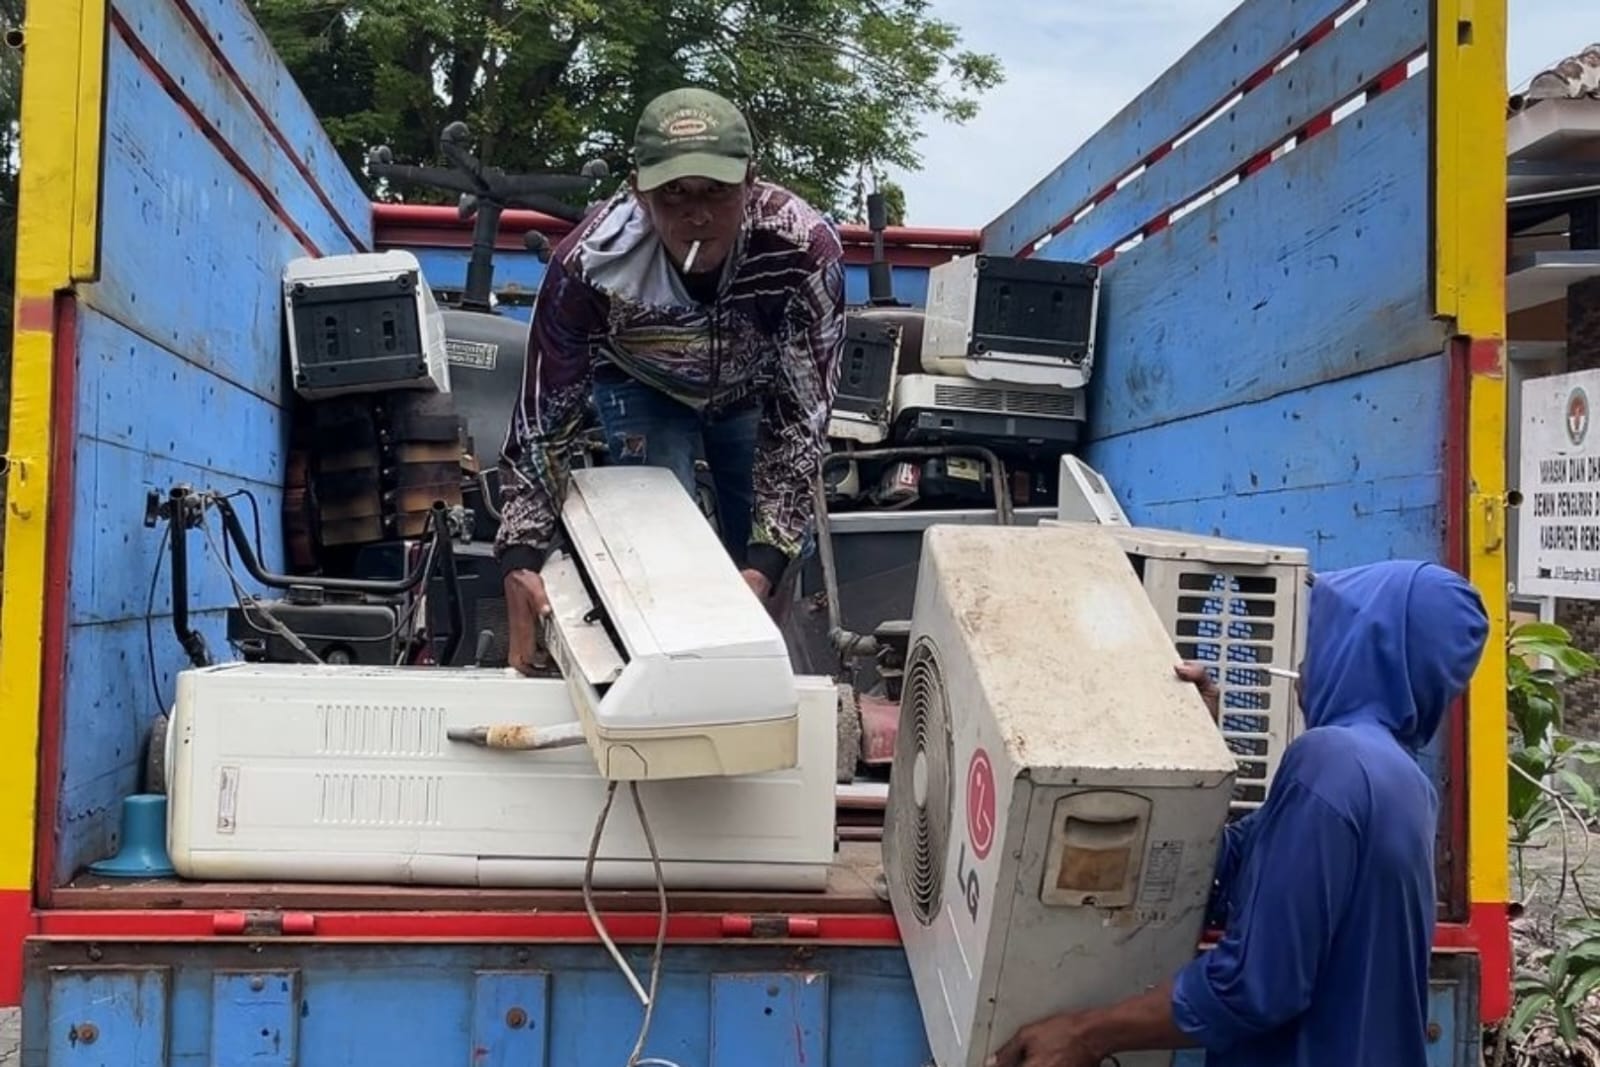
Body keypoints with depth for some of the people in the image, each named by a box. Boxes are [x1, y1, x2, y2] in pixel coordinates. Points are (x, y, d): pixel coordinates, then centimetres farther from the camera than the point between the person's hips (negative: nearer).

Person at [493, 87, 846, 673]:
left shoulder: (805, 249, -41)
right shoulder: (588, 264, -40)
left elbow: (798, 415, -32)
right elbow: (544, 415, -30)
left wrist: (767, 560, -39)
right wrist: (520, 561, -39)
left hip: (754, 392, 1)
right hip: (642, 388, -1)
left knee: (781, 563, 1)